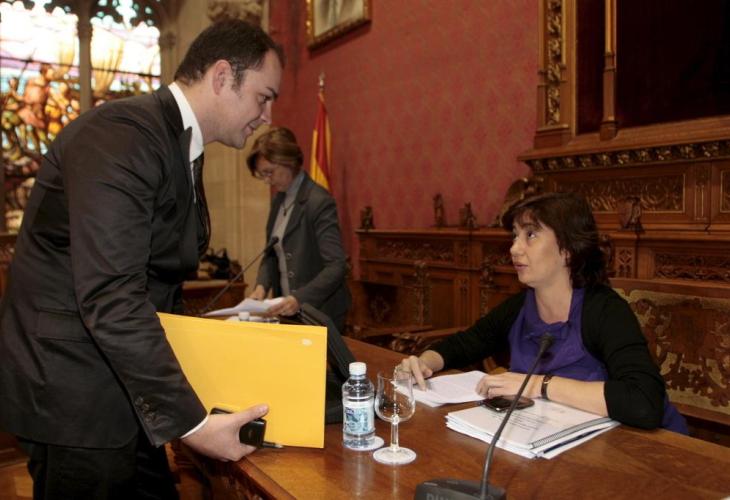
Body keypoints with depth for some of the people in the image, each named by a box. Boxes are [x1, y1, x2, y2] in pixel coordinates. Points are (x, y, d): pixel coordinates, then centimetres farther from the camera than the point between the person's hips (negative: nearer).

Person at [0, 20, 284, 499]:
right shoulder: (122, 134, -21)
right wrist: (191, 420, -26)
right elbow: (109, 298, -29)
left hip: (123, 388, 9)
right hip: (72, 393, -9)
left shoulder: (180, 145, 9)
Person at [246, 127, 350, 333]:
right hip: (287, 311, 7)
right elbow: (272, 253, 12)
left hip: (319, 314, -7)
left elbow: (337, 266, -21)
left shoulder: (319, 202, -17)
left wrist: (300, 299, -32)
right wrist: (262, 286, -6)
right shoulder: (279, 200, 7)